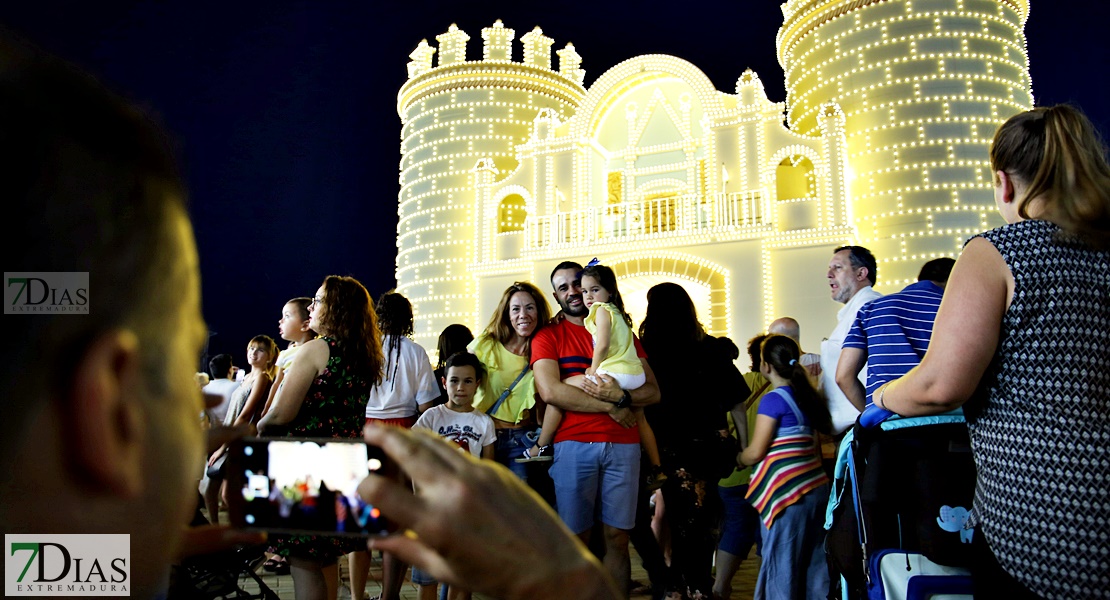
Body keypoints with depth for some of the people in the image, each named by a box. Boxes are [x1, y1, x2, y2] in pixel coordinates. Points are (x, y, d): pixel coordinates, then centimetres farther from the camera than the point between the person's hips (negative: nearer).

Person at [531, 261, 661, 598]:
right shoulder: (548, 336, 7)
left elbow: (653, 392, 9)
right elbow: (550, 391, -10)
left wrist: (620, 395, -12)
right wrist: (610, 407, -8)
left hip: (623, 446, 2)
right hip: (572, 445, -2)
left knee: (617, 538, 5)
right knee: (575, 539, 2)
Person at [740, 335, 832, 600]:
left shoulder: (773, 399, -12)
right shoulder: (807, 394, 9)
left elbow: (755, 453, -10)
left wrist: (738, 458, 8)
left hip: (786, 491, -8)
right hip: (816, 487, 8)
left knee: (781, 565, 2)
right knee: (814, 561, 13)